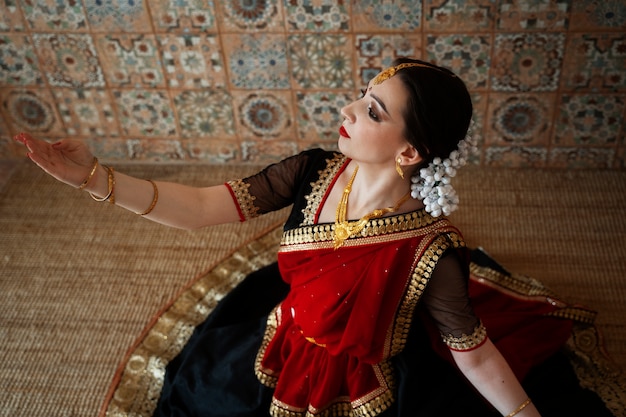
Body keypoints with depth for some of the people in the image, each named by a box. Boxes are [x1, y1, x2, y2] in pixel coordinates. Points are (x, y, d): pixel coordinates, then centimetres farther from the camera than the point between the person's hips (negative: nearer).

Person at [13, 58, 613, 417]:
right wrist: (94, 177, -30)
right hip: (275, 354, 5)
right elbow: (204, 207, -21)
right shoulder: (314, 171, -20)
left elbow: (473, 351, -19)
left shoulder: (432, 253, -33)